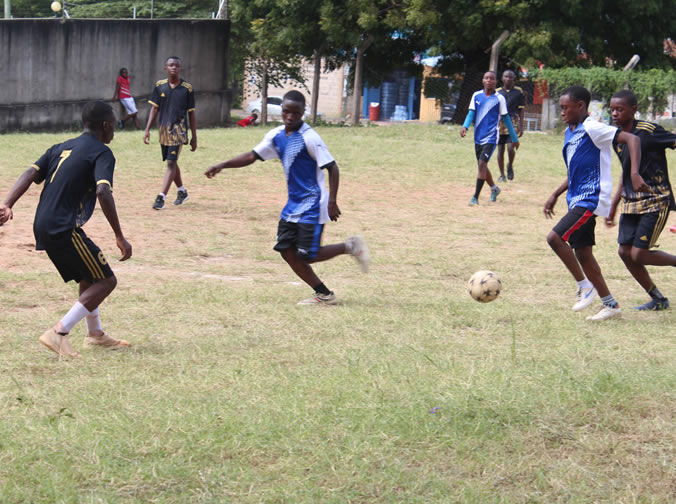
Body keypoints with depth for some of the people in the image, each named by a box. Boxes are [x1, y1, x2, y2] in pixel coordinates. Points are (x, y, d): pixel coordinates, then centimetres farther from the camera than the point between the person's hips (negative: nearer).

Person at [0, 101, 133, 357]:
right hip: (65, 229, -9)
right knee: (106, 281, -1)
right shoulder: (101, 153, -4)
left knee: (89, 279, 26)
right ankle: (59, 333, -12)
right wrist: (120, 237, -19)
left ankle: (95, 334, 37)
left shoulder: (61, 148, 19)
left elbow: (31, 174, 5)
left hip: (43, 228, 9)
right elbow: (103, 192, -20)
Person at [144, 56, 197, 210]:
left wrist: (194, 137, 1)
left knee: (171, 163, -13)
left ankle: (161, 197, -17)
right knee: (171, 162, 16)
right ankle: (182, 192, 34)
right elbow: (154, 108, 7)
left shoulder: (187, 88, -4)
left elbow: (191, 114, 0)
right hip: (164, 130, 4)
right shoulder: (159, 86, 3)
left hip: (179, 130, -4)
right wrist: (147, 129, 0)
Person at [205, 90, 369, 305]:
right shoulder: (277, 136, 5)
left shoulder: (309, 138, -17)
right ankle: (324, 294, 11)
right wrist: (222, 165, 4)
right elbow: (253, 156, 13)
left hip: (312, 206, -8)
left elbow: (331, 167, -16)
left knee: (306, 255, -10)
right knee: (287, 251, 3)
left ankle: (349, 246, 10)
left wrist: (332, 202, -21)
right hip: (293, 205, 8)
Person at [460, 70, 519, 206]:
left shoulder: (499, 98, -3)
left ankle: (475, 197, -15)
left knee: (482, 164, -17)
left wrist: (514, 138, 8)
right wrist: (465, 126, -18)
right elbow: (471, 113, 3)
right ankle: (494, 188, 41)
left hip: (491, 137, -5)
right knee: (482, 166, 16)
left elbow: (506, 118, 3)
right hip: (478, 137, 5)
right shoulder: (476, 96, 5)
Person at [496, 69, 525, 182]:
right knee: (500, 150, 3)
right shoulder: (497, 92, 7)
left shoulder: (518, 92, 4)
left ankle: (510, 166, 14)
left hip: (513, 124, -2)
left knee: (511, 148, -15)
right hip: (499, 124, 2)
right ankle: (502, 175, 14)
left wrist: (521, 127, 0)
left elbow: (521, 111, 5)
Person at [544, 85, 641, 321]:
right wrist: (556, 195, 23)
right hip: (577, 200, 9)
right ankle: (610, 304, 16)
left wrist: (634, 174, -31)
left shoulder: (592, 129, -14)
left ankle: (584, 285, -7)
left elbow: (631, 139, -21)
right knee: (582, 253, 8)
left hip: (592, 199, -9)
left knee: (555, 237, -20)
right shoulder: (570, 132, 15)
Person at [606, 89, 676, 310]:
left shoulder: (649, 131, -15)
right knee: (625, 251, 2)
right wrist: (613, 205, 22)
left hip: (655, 202, -8)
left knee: (639, 254, -13)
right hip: (631, 203, 8)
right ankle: (658, 300, 16)